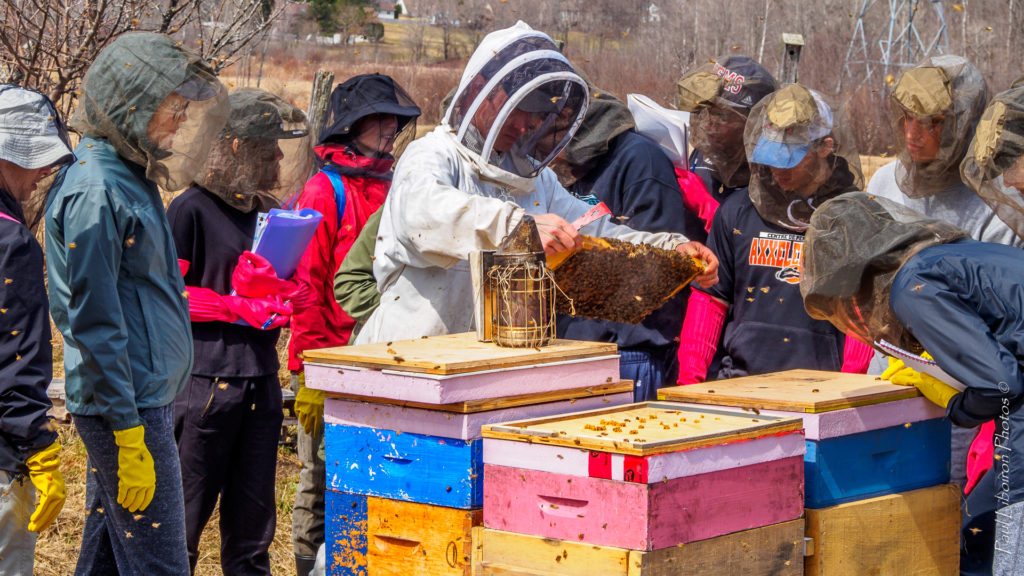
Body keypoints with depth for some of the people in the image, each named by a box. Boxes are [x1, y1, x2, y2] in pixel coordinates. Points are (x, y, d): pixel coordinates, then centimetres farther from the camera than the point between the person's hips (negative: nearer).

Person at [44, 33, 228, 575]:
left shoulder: (129, 176, 13)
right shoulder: (95, 191, -17)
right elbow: (93, 322, -20)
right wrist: (128, 437, -20)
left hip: (143, 401, 10)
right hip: (130, 408, -10)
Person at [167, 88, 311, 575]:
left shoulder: (269, 212, 15)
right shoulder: (192, 209, -5)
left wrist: (281, 300, 4)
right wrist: (237, 307, -13)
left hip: (261, 377, 7)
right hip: (205, 377, -7)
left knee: (252, 516, 9)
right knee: (186, 509, -3)